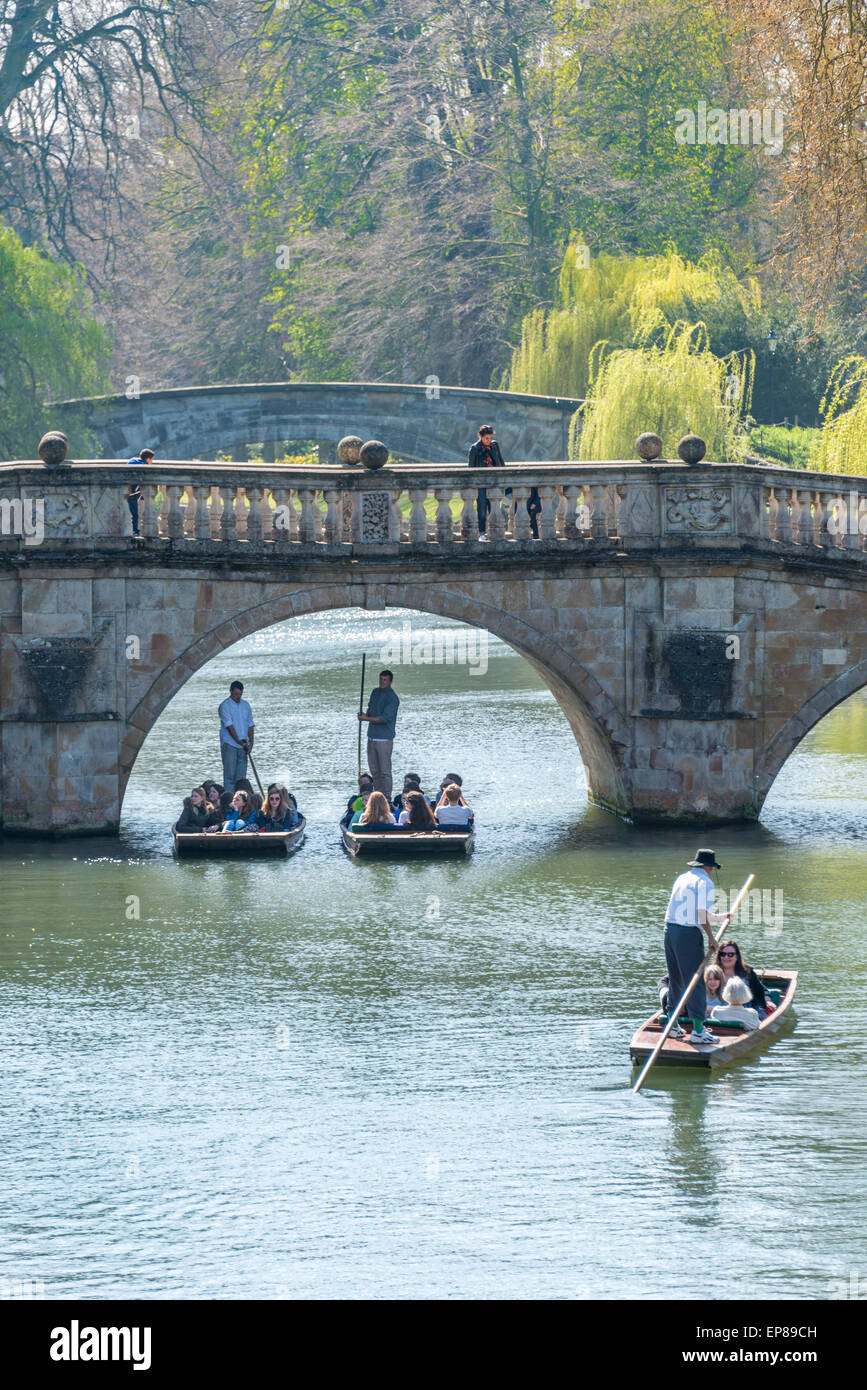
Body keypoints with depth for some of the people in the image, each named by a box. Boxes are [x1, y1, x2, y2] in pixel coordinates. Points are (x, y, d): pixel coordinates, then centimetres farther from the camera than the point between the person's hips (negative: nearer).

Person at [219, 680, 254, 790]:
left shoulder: (245, 705, 13)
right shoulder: (225, 706, -5)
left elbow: (250, 725, 14)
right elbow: (229, 725, -13)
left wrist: (251, 742, 3)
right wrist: (238, 741, -19)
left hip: (242, 745, 6)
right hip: (229, 744, -6)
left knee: (241, 775, 4)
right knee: (229, 774, -8)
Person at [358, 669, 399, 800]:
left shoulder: (392, 698, -12)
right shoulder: (375, 692, 12)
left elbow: (385, 718, -19)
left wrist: (366, 719, -17)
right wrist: (365, 715, 3)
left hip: (384, 738, -8)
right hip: (372, 737, 8)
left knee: (385, 771, -7)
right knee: (374, 770, 11)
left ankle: (387, 798, -4)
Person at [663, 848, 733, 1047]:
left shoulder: (682, 879, 17)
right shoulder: (705, 882, -7)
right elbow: (702, 914, -15)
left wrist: (721, 917, 38)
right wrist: (711, 937, -6)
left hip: (670, 931, 8)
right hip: (688, 934, -8)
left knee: (675, 980, 17)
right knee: (695, 982, -5)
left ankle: (673, 1026, 23)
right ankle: (698, 1031, -7)